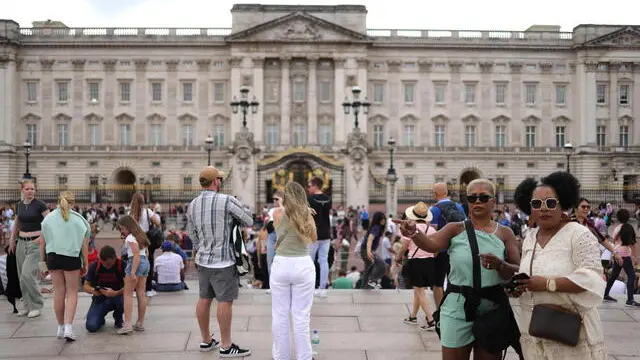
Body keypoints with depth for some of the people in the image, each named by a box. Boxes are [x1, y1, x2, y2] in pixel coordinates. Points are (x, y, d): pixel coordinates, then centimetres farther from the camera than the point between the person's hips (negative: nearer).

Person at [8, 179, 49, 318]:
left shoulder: (40, 205, -8)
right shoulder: (19, 205, 8)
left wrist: (43, 237, -16)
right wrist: (12, 239, 17)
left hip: (35, 243, -6)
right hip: (21, 242, 6)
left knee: (27, 274, -15)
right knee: (22, 275, 7)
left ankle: (36, 305, -1)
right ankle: (27, 305, 19)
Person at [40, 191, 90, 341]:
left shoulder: (48, 218, 3)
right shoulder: (78, 219, -4)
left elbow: (42, 243, 4)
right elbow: (84, 244, -3)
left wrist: (43, 261, 13)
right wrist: (85, 264, 3)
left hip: (53, 257, 2)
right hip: (72, 257, -2)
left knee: (59, 292, 12)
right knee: (72, 293, 7)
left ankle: (60, 328, 21)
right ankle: (68, 327, -6)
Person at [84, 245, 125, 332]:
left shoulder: (122, 265, -14)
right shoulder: (94, 266, -8)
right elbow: (85, 286, 0)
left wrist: (116, 293, -37)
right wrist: (93, 290, -23)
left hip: (117, 297, -1)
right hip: (100, 299, 1)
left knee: (125, 300, -37)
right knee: (91, 326, -23)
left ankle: (118, 319, 0)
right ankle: (100, 319, 19)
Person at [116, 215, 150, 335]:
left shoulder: (130, 237, -10)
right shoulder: (141, 235, 18)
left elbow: (136, 255, -18)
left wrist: (133, 272, -22)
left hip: (136, 262, -9)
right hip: (145, 262, 9)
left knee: (128, 294, -5)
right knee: (141, 293, 12)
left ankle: (127, 324, -11)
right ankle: (140, 323, 17)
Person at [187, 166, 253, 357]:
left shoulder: (192, 205, 6)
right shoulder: (226, 201, -15)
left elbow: (192, 234, 14)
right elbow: (249, 222, -6)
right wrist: (243, 207, 12)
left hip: (203, 260, 7)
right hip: (223, 261, -7)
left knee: (204, 299, 14)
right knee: (225, 301, -2)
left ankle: (206, 340, 25)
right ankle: (226, 346, 3)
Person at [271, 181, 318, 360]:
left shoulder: (277, 214, -2)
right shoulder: (307, 215, 0)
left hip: (281, 265, 0)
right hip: (303, 266, 0)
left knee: (280, 315, 9)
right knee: (301, 316, 5)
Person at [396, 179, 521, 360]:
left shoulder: (505, 233, 3)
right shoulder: (455, 229, 0)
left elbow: (518, 272, 0)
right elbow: (431, 244, -19)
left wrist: (499, 265, -21)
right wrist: (414, 233, -40)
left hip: (492, 309, 1)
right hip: (458, 308, -1)